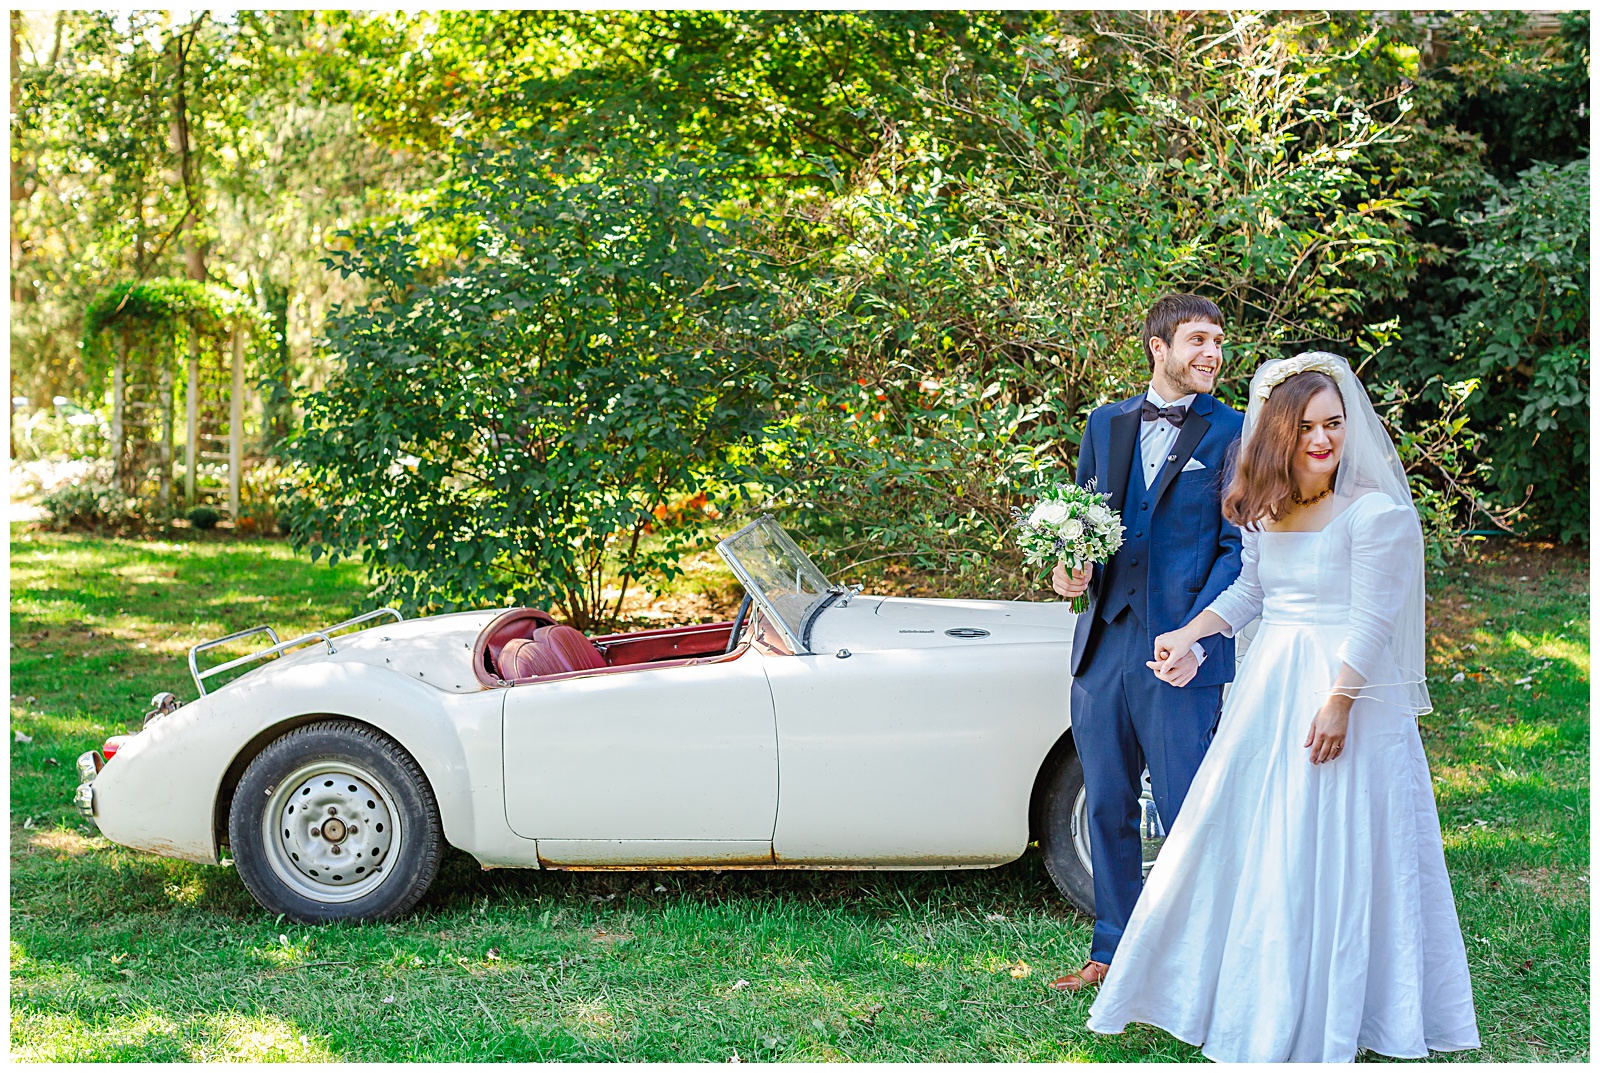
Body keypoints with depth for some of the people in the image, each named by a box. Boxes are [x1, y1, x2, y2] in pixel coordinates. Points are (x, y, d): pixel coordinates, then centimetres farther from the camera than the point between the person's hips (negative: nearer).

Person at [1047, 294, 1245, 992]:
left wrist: (1196, 638, -17)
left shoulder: (1233, 434, -1)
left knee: (1187, 816, -2)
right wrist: (1068, 567, -3)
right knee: (1107, 808, 13)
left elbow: (1238, 548, -6)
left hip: (1181, 655, -5)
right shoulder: (1105, 424, 13)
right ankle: (1113, 952, 27)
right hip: (1103, 645, 5)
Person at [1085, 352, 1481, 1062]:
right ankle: (1249, 988, 31)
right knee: (1248, 837, 14)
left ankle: (1324, 1014, 17)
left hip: (1347, 689, -7)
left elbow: (1372, 620, -17)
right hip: (1269, 687, 7)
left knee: (1331, 851, 1)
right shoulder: (1266, 507, 6)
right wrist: (1187, 634, 8)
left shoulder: (1376, 512, -15)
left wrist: (1339, 703, -21)